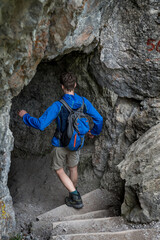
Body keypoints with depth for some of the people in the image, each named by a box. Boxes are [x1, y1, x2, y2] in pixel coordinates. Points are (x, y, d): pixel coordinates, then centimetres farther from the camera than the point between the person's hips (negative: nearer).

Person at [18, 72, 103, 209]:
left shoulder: (58, 106, -27)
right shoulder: (83, 102, -12)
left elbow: (41, 124, -28)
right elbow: (99, 119, -5)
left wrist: (25, 116, -12)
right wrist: (94, 132, 15)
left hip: (61, 144, -4)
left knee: (59, 169, 16)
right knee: (73, 168, 24)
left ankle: (76, 197, 7)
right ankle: (73, 197, 41)